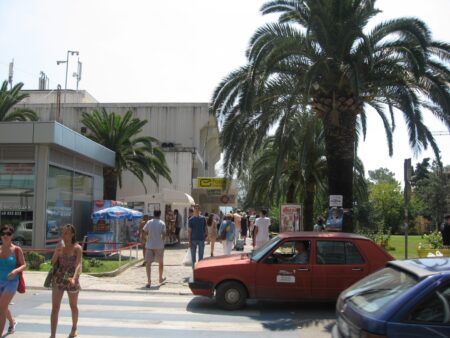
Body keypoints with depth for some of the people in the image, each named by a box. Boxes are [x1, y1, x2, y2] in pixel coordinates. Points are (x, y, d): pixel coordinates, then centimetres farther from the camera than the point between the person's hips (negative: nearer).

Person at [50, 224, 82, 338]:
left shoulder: (77, 248, -11)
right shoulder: (60, 246, 1)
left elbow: (78, 264, -23)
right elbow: (53, 262, 2)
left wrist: (74, 278, -40)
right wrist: (57, 251, -16)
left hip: (72, 280, -2)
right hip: (58, 279, 2)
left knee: (73, 306, 16)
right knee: (55, 307, -5)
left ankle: (74, 328, 38)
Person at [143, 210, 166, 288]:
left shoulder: (149, 222, 0)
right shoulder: (162, 223, -4)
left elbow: (145, 232, 2)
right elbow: (164, 235, -8)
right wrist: (162, 241, 8)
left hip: (149, 245, 0)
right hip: (159, 246, 0)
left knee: (148, 263, -1)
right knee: (161, 262, 18)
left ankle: (149, 281, -12)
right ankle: (161, 278, 33)